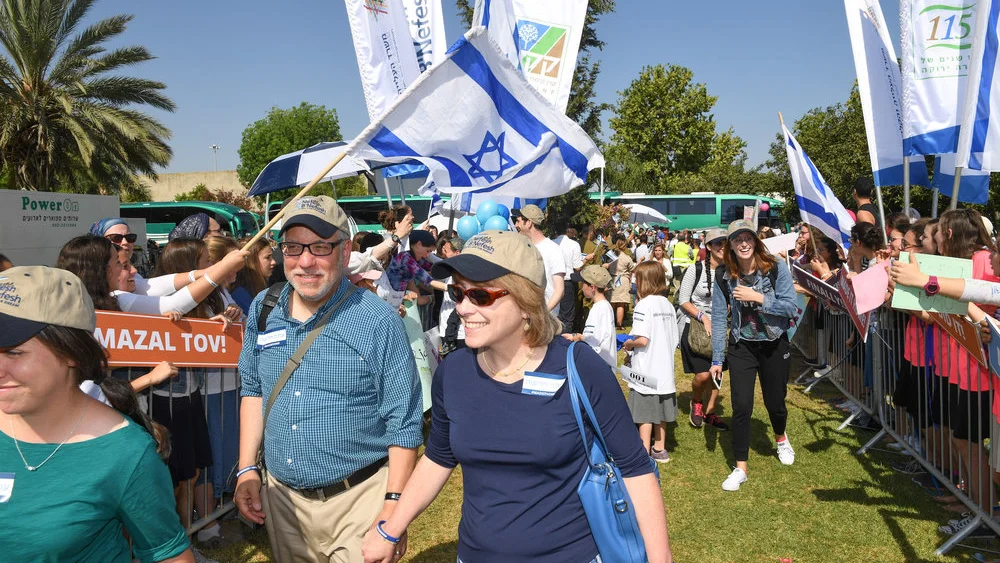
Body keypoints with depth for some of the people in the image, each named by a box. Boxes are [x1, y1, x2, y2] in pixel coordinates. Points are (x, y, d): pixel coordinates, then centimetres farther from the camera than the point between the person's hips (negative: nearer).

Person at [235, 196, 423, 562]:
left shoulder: (379, 322, -15)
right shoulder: (263, 311, 1)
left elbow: (403, 425, -12)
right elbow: (253, 389, 13)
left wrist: (393, 509, -15)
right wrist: (247, 469, 7)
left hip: (357, 503, -5)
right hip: (280, 495, 5)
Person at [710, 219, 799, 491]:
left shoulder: (776, 268, -14)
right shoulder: (723, 275, -9)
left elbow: (790, 307, -17)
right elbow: (719, 318, -6)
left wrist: (757, 297, -29)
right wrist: (717, 359, -5)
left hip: (774, 346, 0)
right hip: (741, 347, 0)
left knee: (775, 402, 14)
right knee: (741, 407, -5)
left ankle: (781, 438, 49)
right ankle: (740, 468, 9)